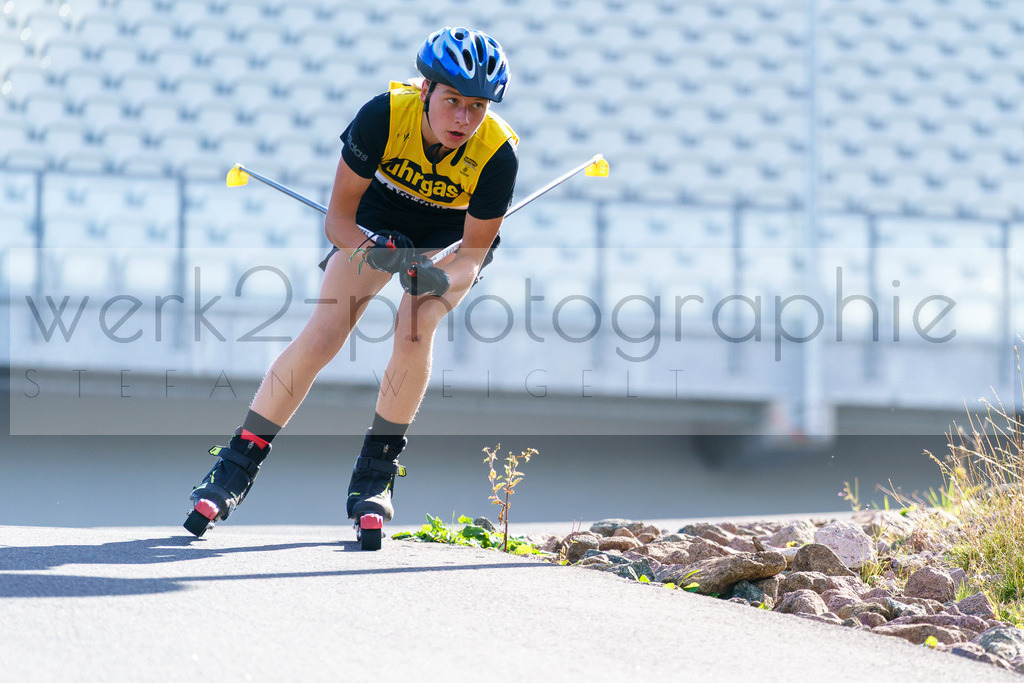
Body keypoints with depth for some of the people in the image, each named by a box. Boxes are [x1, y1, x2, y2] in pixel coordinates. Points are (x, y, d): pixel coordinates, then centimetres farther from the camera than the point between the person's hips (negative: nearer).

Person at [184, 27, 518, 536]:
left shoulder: (497, 153, -32)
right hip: (378, 222, 1)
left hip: (452, 240, -1)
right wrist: (375, 248, -41)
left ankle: (376, 473, -9)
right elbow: (338, 217, -22)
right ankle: (237, 464, -3)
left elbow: (472, 256, -22)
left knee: (414, 329, -26)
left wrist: (440, 278, -43)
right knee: (322, 335, -14)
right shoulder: (385, 115, -32)